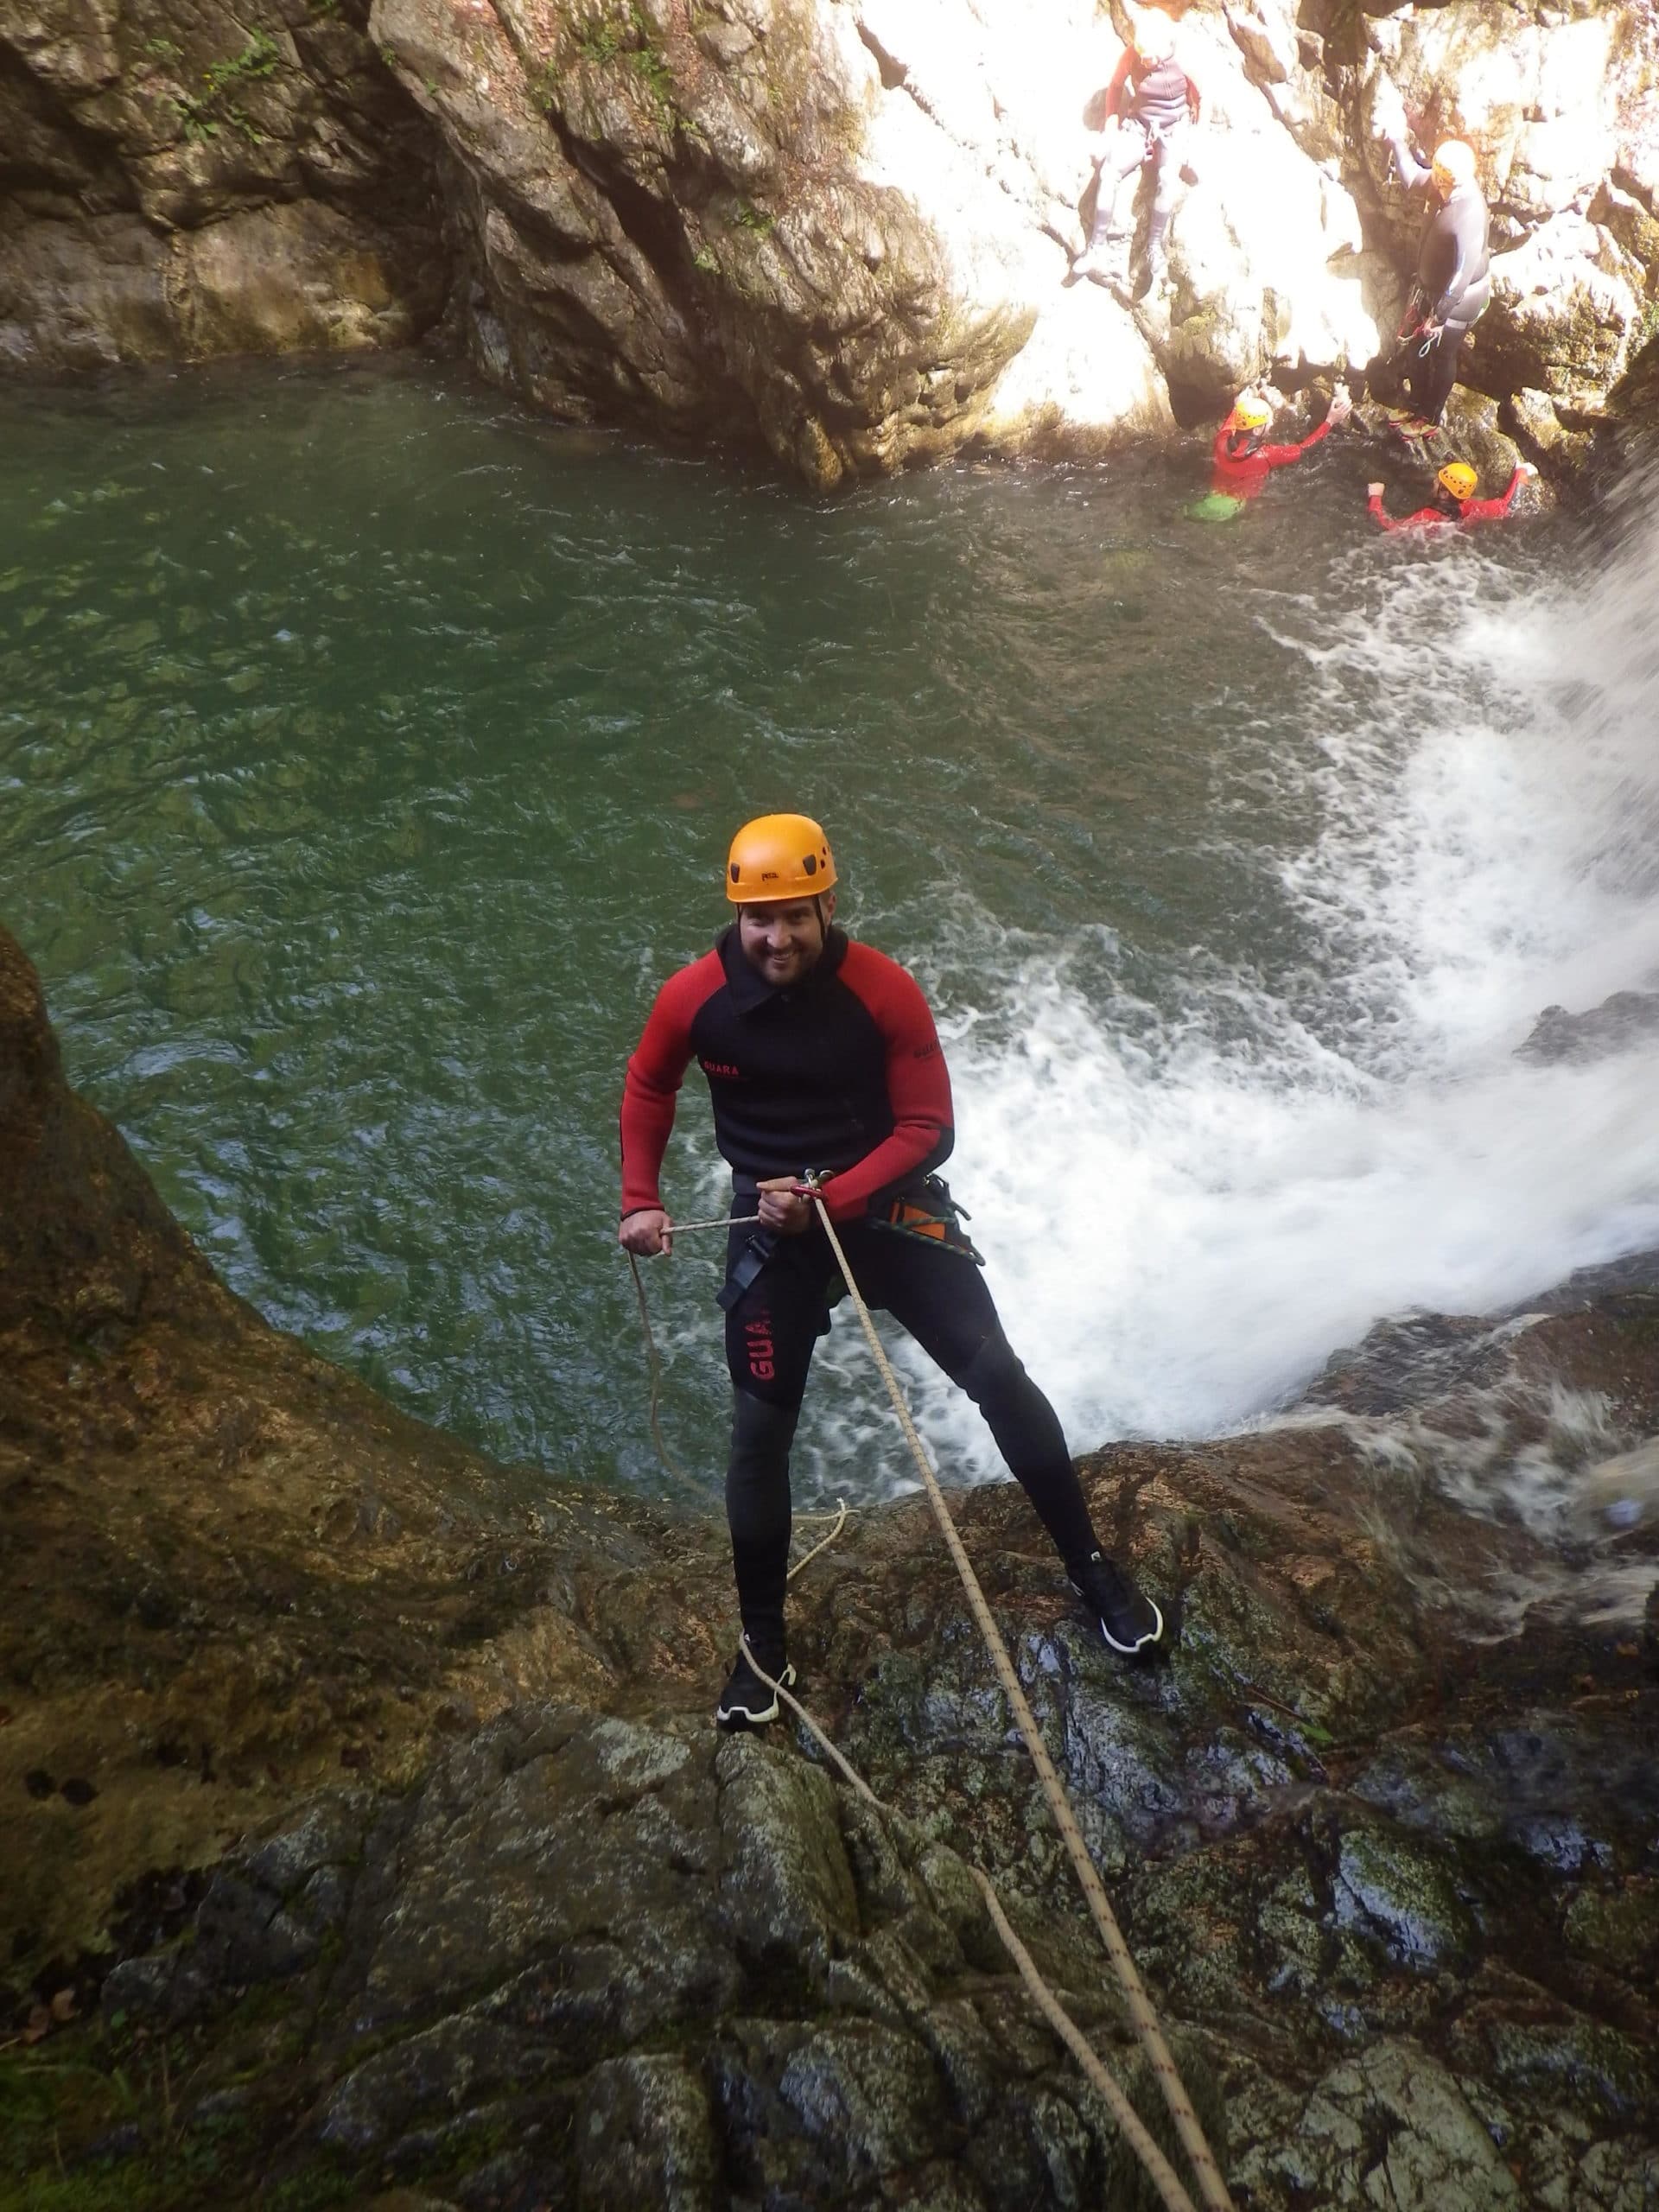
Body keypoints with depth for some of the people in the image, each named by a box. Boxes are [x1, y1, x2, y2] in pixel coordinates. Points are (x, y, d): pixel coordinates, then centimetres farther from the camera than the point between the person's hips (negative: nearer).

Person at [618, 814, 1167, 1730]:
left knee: (1000, 1379, -5)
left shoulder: (886, 992, -18)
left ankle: (1090, 1565, 18)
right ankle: (763, 1643, 22)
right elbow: (647, 1089, 7)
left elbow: (928, 1128, -12)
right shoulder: (694, 997, -14)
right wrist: (640, 1202, 2)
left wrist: (831, 1199, -22)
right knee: (758, 1435, 0)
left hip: (887, 1204, 0)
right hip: (771, 1227, 1)